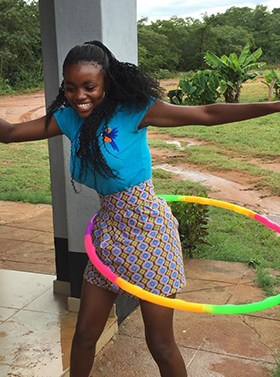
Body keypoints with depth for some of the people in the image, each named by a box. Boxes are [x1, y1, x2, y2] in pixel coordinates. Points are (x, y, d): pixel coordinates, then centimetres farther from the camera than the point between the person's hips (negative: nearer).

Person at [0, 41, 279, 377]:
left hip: (147, 227, -5)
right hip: (109, 230, 6)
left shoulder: (132, 111, -14)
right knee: (85, 333, 14)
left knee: (160, 344, 5)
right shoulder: (69, 118, 3)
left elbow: (208, 114, -17)